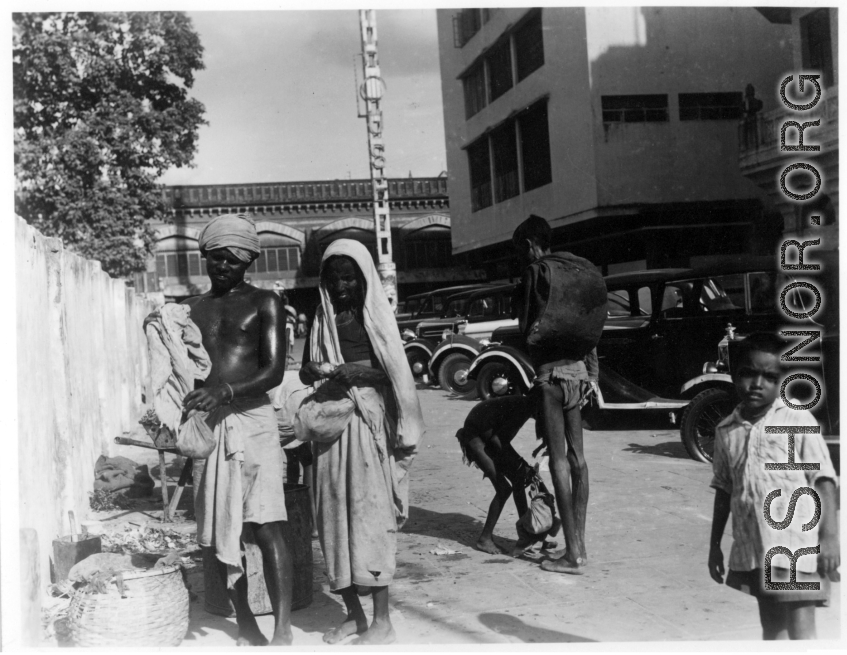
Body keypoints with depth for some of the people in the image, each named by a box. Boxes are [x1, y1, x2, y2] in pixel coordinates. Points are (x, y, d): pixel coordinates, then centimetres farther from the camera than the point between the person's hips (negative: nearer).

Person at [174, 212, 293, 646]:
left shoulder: (264, 303, 4)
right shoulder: (190, 309, 15)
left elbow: (274, 370, -6)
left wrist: (225, 391, -22)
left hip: (252, 420, -4)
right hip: (204, 424, 4)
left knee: (266, 527, -11)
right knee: (220, 532, 7)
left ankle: (282, 631, -10)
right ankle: (246, 625, 20)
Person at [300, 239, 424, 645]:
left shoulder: (376, 315, 5)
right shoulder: (321, 321, 15)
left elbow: (395, 371, 0)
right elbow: (305, 371, 14)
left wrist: (359, 372, -18)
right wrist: (322, 372, -8)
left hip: (369, 421, -4)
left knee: (370, 513, -7)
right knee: (335, 515, 2)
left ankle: (382, 620, -3)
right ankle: (353, 613, 13)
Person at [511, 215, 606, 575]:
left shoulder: (538, 271, -8)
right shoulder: (580, 269, 14)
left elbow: (528, 326, -10)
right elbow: (592, 328, 14)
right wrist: (592, 374, 16)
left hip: (551, 370, -7)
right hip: (579, 369, 7)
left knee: (558, 459, -4)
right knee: (576, 456, 11)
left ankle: (573, 552, -2)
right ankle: (578, 543, 17)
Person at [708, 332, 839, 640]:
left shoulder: (797, 419, -5)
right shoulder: (726, 430, 7)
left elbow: (822, 478, -6)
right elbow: (724, 488, 15)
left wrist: (829, 535, -13)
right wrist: (715, 544, 16)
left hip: (796, 546, -5)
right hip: (751, 550, 5)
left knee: (800, 632, -6)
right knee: (771, 627, 16)